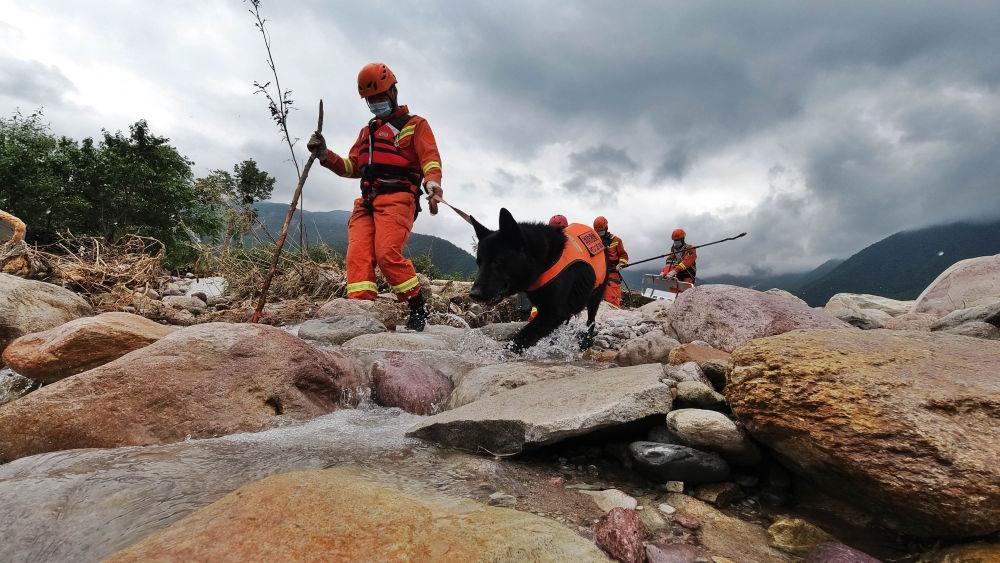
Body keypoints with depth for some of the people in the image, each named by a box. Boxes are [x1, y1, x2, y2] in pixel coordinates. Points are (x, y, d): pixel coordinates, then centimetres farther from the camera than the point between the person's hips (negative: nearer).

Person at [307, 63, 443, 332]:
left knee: (387, 252, -25)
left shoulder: (415, 124, 14)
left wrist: (432, 183, -24)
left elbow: (431, 160, -2)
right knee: (357, 255, -15)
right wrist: (325, 155, 13)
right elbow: (351, 167, 31)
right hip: (367, 201, 6)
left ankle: (418, 308, -10)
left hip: (397, 197, -6)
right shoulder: (366, 131, 33)